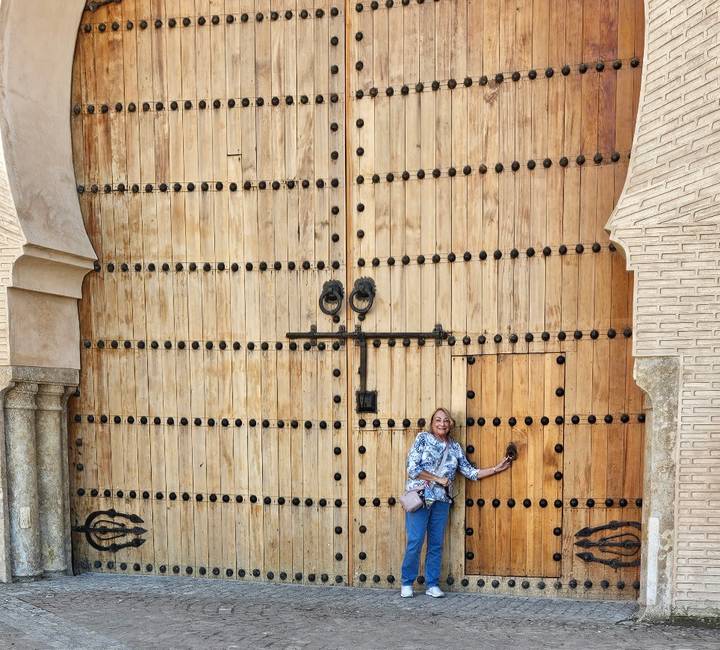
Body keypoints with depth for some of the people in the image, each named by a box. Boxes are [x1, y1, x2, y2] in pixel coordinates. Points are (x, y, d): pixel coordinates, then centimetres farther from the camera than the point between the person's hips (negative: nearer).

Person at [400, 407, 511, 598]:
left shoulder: (455, 447, 12)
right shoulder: (423, 438, -1)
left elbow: (470, 472, 12)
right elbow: (412, 469, -8)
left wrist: (496, 468, 8)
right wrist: (438, 479, -10)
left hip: (442, 501, 4)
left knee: (436, 544, 6)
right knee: (415, 542, -6)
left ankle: (433, 585, 17)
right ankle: (407, 583, 8)